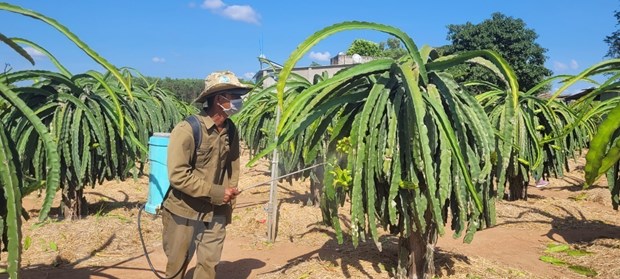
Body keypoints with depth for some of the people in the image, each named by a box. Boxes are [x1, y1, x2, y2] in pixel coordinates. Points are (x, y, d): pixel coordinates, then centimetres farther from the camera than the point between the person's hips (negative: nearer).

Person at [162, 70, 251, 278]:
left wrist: (229, 195, 3)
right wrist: (215, 192, -21)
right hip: (184, 211, -4)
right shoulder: (187, 129, -20)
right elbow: (178, 175, -23)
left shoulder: (230, 130, -1)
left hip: (216, 213, 5)